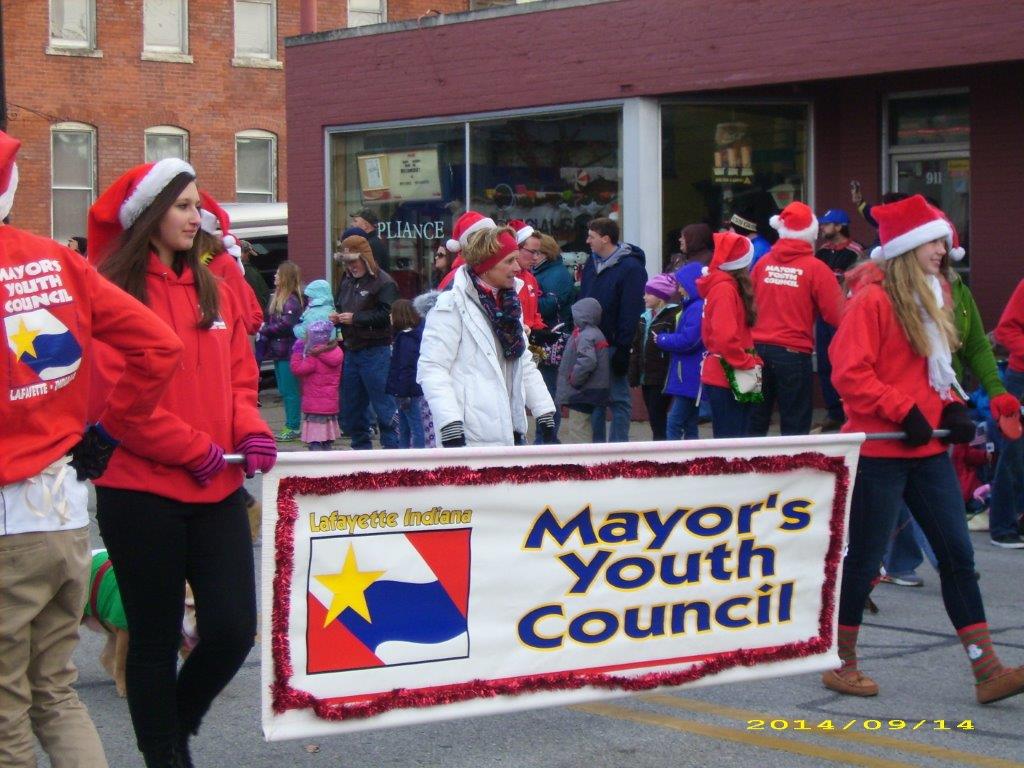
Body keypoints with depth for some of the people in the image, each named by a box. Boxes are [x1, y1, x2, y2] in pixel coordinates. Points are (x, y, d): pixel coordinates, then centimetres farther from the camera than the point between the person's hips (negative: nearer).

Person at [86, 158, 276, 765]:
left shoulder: (216, 292, 12)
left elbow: (240, 375, 14)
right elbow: (114, 395, -14)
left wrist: (251, 431, -6)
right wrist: (197, 449, -13)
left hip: (218, 490, 5)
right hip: (141, 493, -5)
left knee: (234, 630, 1)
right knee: (156, 640, 5)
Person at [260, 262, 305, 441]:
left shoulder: (292, 300, -15)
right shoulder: (277, 297, 14)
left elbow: (285, 324, -22)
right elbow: (270, 320, 19)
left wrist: (264, 329, -12)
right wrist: (265, 329, 0)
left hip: (288, 351, -9)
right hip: (278, 350, 9)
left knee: (290, 390, -5)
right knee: (284, 390, 13)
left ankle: (292, 427, -1)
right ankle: (291, 425, 20)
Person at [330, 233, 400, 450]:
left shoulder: (383, 283, -9)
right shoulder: (346, 282, 15)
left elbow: (387, 315, -19)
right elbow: (339, 307, 28)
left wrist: (355, 318, -18)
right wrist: (336, 317, 4)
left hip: (376, 352, -8)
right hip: (351, 351, 8)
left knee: (384, 407, -7)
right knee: (351, 409, 14)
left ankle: (392, 447, -3)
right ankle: (361, 449, 24)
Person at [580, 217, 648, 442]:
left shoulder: (631, 269, -13)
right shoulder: (592, 263, 11)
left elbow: (631, 313, -17)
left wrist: (623, 349, -20)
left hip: (613, 346, -7)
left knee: (619, 398, 1)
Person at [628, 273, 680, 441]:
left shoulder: (673, 316, -11)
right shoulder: (645, 317, 15)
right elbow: (636, 348, 17)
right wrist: (634, 376, 12)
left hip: (662, 380, -8)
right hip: (647, 378, 8)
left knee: (658, 420, -8)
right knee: (653, 421, 11)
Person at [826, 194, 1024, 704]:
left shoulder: (932, 299, 14)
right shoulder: (873, 300, -12)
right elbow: (849, 374, -19)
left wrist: (951, 410, 5)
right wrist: (904, 412, -19)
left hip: (927, 451, 8)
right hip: (879, 451, -8)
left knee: (957, 554, 3)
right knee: (864, 559, 1)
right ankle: (842, 665, 17)